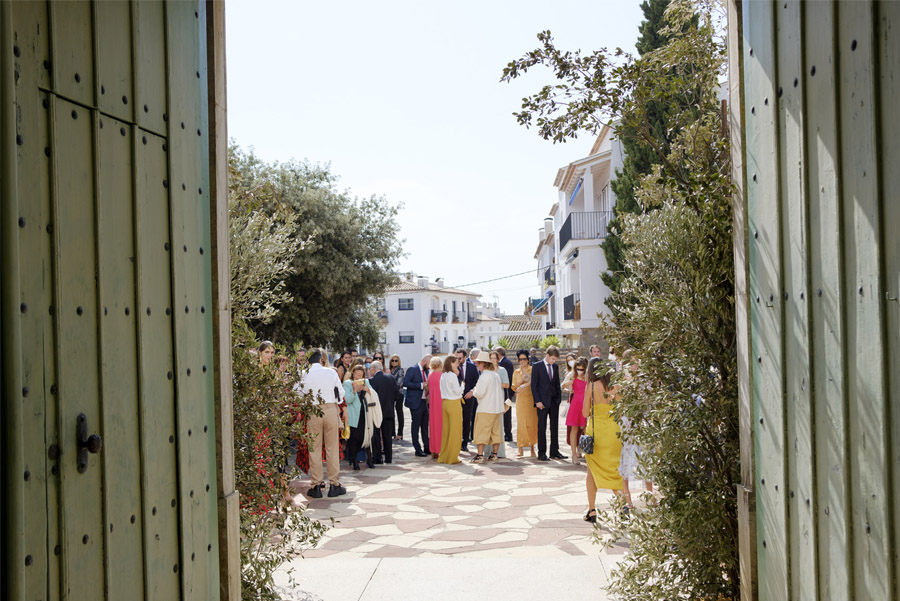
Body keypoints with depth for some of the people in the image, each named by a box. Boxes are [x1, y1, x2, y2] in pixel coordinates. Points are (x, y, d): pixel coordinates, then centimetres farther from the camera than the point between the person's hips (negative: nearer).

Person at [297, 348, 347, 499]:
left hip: (313, 412, 0)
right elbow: (341, 393, 8)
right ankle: (334, 485, 11)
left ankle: (316, 486, 9)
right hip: (331, 409, 1)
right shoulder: (331, 372, -1)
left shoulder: (305, 376, -3)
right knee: (332, 448, 7)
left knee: (314, 449, 6)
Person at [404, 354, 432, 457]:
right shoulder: (412, 370, -10)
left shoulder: (426, 371, 14)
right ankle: (418, 450, 4)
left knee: (425, 425, 13)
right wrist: (420, 385, -22)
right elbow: (405, 383, -20)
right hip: (416, 402, -8)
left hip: (425, 401, 8)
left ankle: (427, 448, 22)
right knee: (416, 426, 0)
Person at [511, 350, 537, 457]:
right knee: (521, 423, -4)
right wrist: (521, 381, -6)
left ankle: (532, 446, 7)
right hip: (521, 400, 2)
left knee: (532, 422, -3)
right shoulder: (516, 372, 13)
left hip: (532, 399, -2)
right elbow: (513, 387, 11)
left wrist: (524, 385, -23)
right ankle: (521, 448, -2)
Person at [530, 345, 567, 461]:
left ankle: (554, 452, 16)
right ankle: (541, 453, 5)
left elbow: (557, 383, 15)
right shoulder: (537, 366, -5)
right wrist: (537, 401, -13)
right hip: (542, 401, -5)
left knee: (555, 427, 8)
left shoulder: (555, 367, 11)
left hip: (554, 400, 5)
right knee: (542, 427, 0)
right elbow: (534, 385, -7)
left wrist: (559, 397, 5)